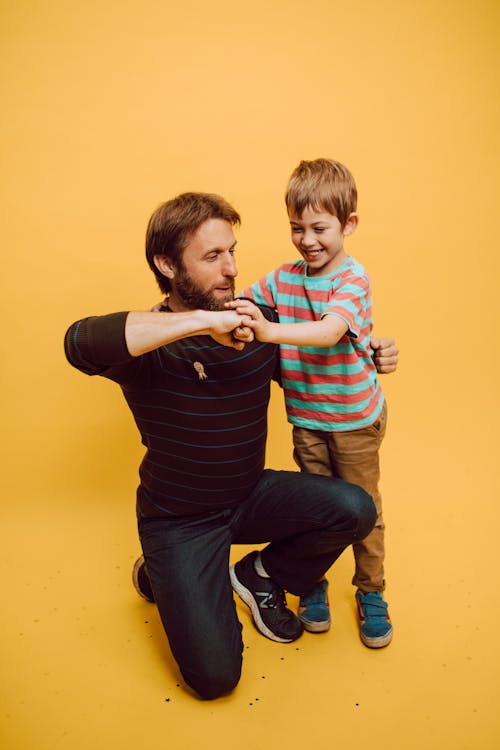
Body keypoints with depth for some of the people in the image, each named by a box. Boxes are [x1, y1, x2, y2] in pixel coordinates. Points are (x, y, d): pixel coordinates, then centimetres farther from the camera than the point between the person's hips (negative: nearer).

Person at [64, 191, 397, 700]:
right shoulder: (149, 346, -20)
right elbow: (79, 341, -43)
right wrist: (202, 320, -45)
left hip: (251, 494, 4)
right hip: (178, 520, -4)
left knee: (354, 508, -19)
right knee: (215, 676, -8)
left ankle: (261, 575, 9)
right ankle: (161, 577, 21)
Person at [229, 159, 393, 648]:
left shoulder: (353, 278, -17)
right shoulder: (283, 278, -2)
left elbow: (328, 332, -35)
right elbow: (235, 305, 5)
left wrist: (269, 330, -50)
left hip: (355, 419, -3)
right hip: (306, 418, 3)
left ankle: (370, 593, 34)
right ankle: (313, 587, 37)